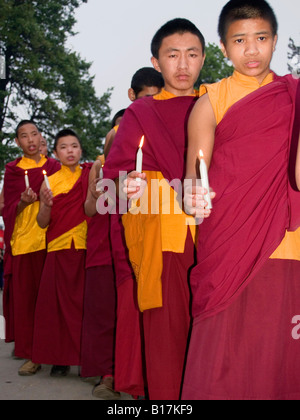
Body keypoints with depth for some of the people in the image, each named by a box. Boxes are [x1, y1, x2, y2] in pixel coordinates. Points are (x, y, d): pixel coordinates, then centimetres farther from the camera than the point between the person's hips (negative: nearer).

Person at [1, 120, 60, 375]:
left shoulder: (54, 167, 10)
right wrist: (23, 202, -14)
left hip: (50, 238, 0)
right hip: (23, 240, 1)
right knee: (24, 295, -2)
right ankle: (31, 354, 4)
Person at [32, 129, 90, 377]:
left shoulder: (89, 174, 8)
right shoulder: (50, 182, 7)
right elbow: (43, 223, 4)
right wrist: (46, 205, -14)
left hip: (86, 246, 0)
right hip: (59, 248, 1)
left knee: (85, 301, -2)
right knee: (60, 301, -1)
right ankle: (60, 358, 8)